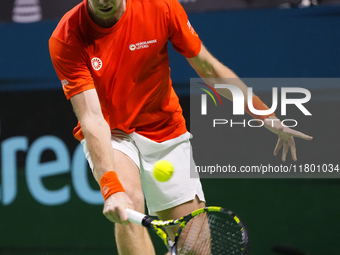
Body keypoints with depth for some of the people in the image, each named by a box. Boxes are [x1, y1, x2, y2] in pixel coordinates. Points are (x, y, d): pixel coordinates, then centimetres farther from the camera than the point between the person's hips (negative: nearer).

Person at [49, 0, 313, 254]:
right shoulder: (66, 39, -23)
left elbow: (208, 68, -3)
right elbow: (92, 119, -29)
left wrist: (266, 116, -2)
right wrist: (112, 188, -41)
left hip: (166, 131, 3)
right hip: (108, 137, -2)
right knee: (129, 201, -33)